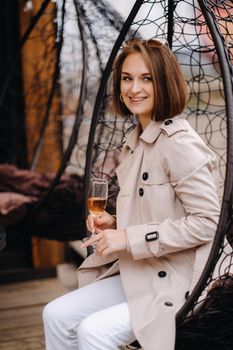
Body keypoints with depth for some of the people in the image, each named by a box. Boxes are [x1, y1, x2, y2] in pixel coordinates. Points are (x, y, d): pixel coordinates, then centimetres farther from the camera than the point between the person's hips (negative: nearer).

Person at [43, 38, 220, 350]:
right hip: (136, 274, 8)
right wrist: (115, 224, 1)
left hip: (176, 283, -8)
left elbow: (206, 222, -21)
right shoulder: (135, 141, 10)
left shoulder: (179, 143, -17)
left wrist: (129, 238, -20)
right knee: (56, 315, 0)